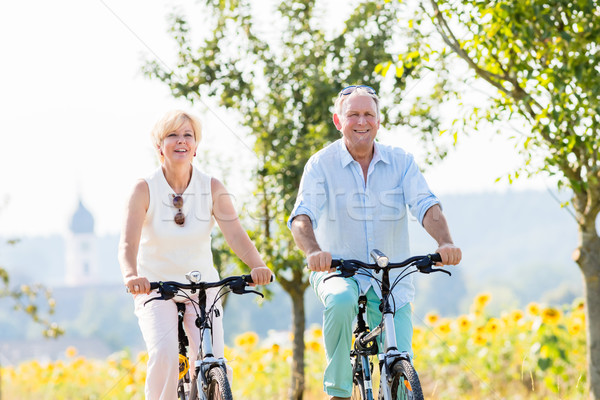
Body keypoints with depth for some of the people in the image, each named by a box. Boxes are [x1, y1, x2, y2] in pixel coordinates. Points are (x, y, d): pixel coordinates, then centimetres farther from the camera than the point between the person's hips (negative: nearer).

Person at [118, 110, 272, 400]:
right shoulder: (145, 189, -11)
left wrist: (258, 266, -37)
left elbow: (235, 235, -16)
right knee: (164, 354, -28)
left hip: (202, 288, 2)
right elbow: (128, 242, -23)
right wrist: (131, 275, -44)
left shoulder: (212, 189, -5)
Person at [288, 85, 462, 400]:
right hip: (337, 270, -2)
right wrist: (313, 251, -41)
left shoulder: (400, 162, 0)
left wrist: (444, 242, -34)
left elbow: (427, 206, -13)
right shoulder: (321, 164, -6)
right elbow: (302, 216, -18)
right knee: (341, 301, -37)